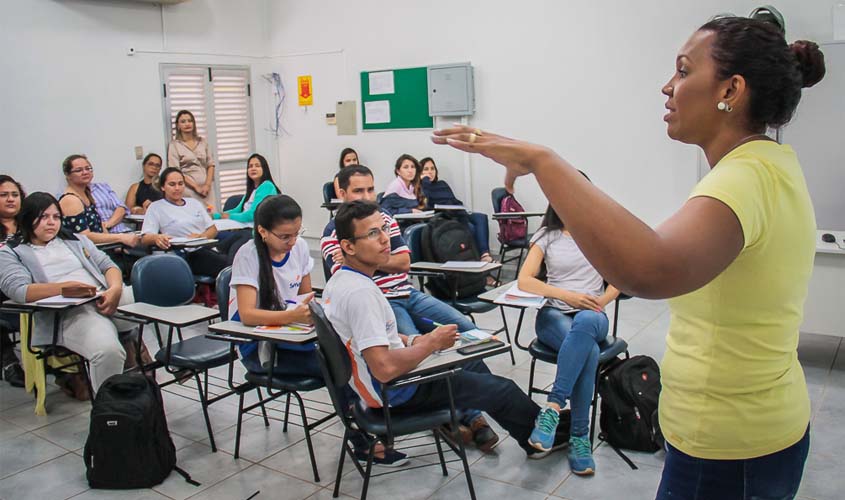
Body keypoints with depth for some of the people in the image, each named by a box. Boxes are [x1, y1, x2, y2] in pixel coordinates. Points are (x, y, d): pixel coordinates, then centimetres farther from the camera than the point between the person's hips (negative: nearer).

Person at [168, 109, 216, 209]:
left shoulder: (203, 142, 12)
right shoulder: (174, 145, 1)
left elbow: (210, 164, 10)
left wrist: (207, 184, -5)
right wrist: (196, 187, -12)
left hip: (206, 189, 3)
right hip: (189, 190, -3)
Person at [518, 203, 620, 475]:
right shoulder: (546, 235, 9)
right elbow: (524, 281, -2)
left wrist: (599, 303, -12)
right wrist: (569, 296, -14)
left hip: (591, 315, 0)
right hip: (553, 314, 0)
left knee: (584, 322, -40)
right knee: (589, 351, -36)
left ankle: (553, 407, -40)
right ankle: (579, 435, -29)